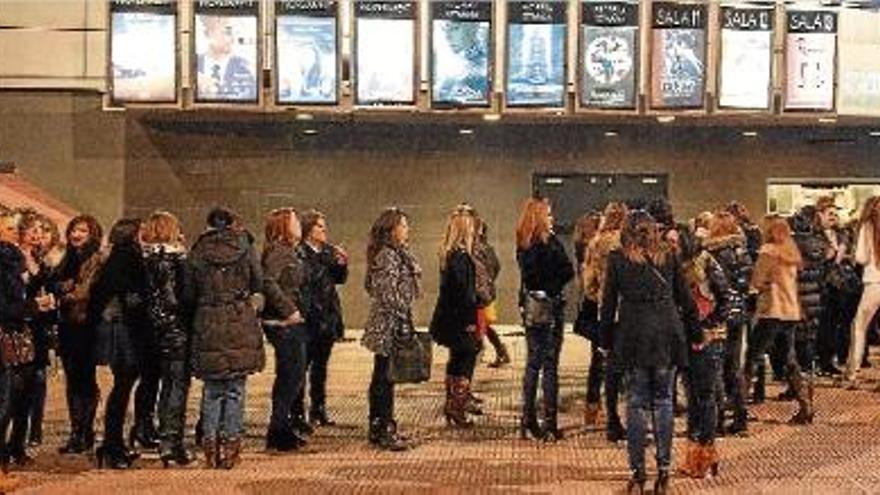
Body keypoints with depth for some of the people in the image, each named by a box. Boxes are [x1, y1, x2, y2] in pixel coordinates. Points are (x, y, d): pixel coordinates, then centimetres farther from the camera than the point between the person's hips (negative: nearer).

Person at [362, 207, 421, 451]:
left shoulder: (398, 254, 16)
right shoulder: (387, 255, -15)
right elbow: (389, 294, -21)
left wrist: (406, 321, 19)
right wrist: (405, 319, -16)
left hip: (388, 325, 10)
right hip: (390, 325, -10)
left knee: (381, 377, 13)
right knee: (385, 378, -6)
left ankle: (378, 428, 21)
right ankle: (385, 431, -2)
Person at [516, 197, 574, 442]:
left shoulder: (523, 245, 5)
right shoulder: (550, 243, -15)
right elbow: (568, 272, -11)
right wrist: (555, 282, 3)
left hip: (530, 309, 6)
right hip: (550, 308, -6)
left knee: (533, 364, 14)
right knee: (550, 366, -1)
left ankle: (528, 421, 17)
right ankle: (549, 424, 1)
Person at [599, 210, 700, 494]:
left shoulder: (617, 259, 3)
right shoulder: (669, 256, 6)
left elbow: (608, 303, 3)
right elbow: (686, 298, 8)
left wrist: (607, 340, 10)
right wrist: (695, 335, 14)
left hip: (633, 336, -1)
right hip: (667, 335, 1)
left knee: (636, 402, 4)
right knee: (663, 400, 7)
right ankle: (664, 471, 7)